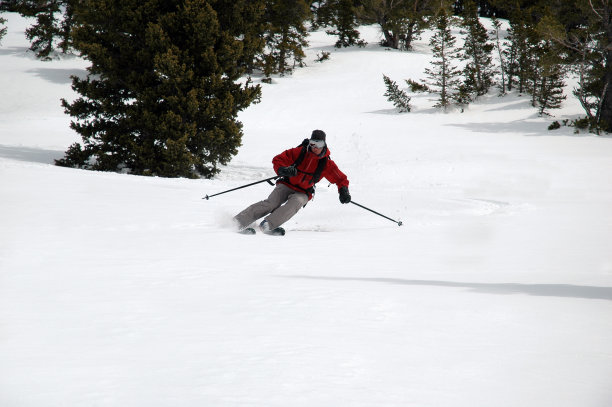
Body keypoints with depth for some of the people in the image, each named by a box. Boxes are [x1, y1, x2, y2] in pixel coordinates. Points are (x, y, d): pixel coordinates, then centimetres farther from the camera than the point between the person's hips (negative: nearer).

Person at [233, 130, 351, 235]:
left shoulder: (326, 163, -3)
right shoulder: (299, 152, -8)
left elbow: (340, 179, 7)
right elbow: (278, 160, -5)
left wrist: (344, 191, -12)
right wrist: (283, 170, -26)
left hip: (303, 193, 1)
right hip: (287, 185, -1)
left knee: (296, 202, -34)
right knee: (271, 203, -26)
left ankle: (267, 225, -42)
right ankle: (240, 222, -29)